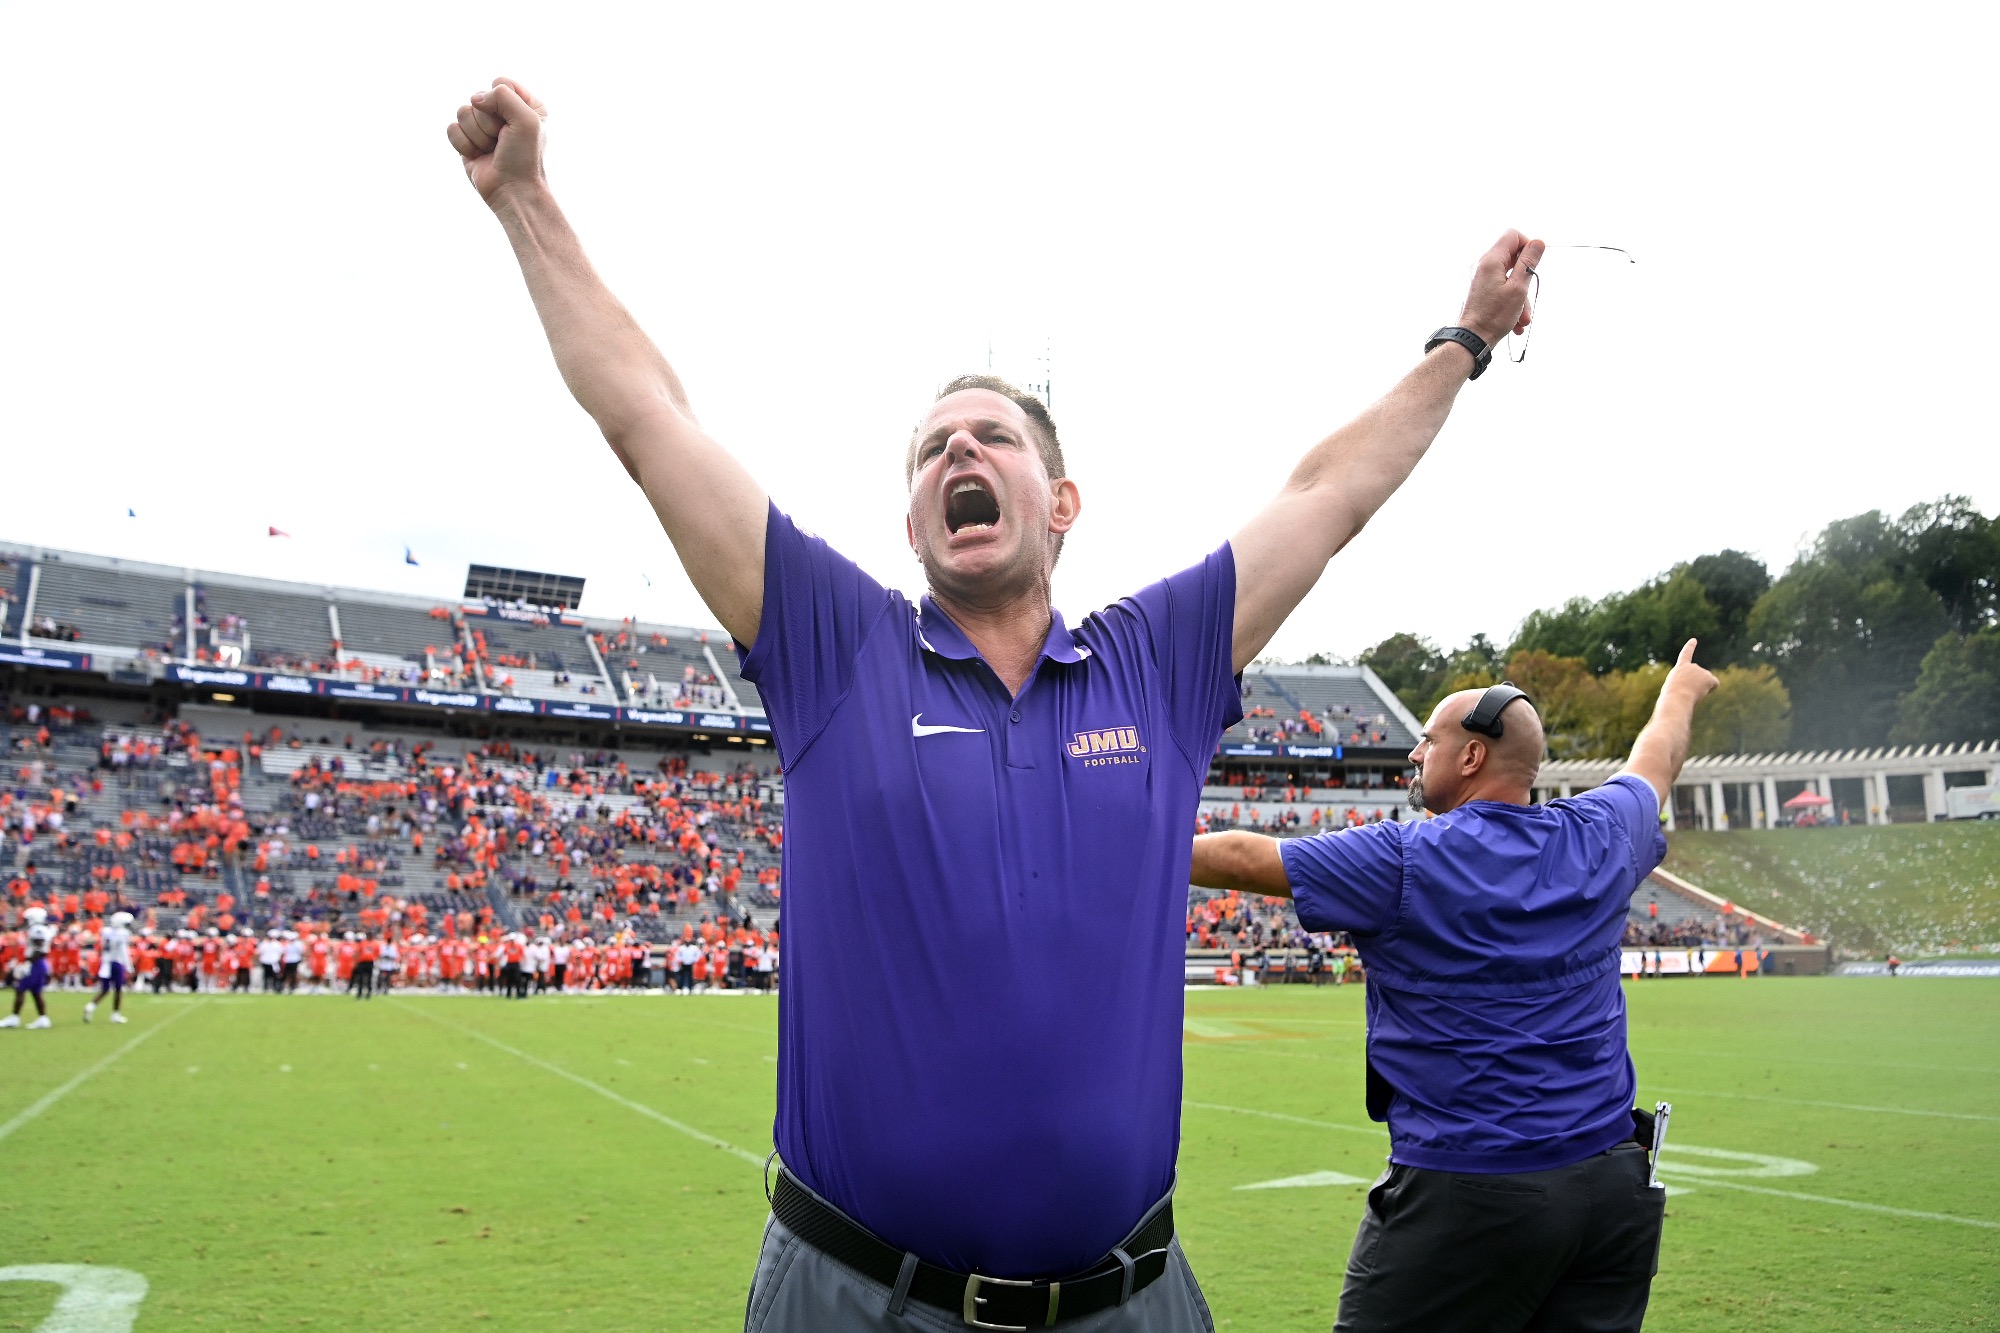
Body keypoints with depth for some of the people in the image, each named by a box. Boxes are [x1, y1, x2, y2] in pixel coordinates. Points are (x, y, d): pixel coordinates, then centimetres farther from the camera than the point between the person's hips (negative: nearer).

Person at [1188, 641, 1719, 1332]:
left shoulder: (1404, 862, -10)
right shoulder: (1599, 837, 5)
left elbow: (1241, 856, -4)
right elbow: (1657, 758, 26)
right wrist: (1680, 689, 47)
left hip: (1470, 1197, -6)